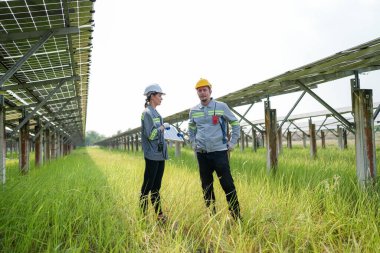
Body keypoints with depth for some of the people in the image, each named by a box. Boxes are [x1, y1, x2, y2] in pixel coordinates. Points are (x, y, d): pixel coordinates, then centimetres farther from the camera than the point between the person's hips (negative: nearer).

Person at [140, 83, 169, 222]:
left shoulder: (156, 113, 16)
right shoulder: (147, 113, -11)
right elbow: (151, 135, -20)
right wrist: (161, 128, -5)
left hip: (160, 155, 9)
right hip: (152, 155, -9)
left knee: (156, 186, 13)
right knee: (148, 186, -1)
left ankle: (159, 214, 20)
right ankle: (143, 214, 8)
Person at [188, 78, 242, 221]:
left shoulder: (221, 106, -3)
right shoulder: (193, 111, 7)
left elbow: (235, 124, 4)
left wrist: (232, 143, 0)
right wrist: (193, 144, 14)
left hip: (219, 152, -3)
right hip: (201, 154, 4)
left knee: (228, 185, -4)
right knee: (206, 186, 9)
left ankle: (236, 216, 7)